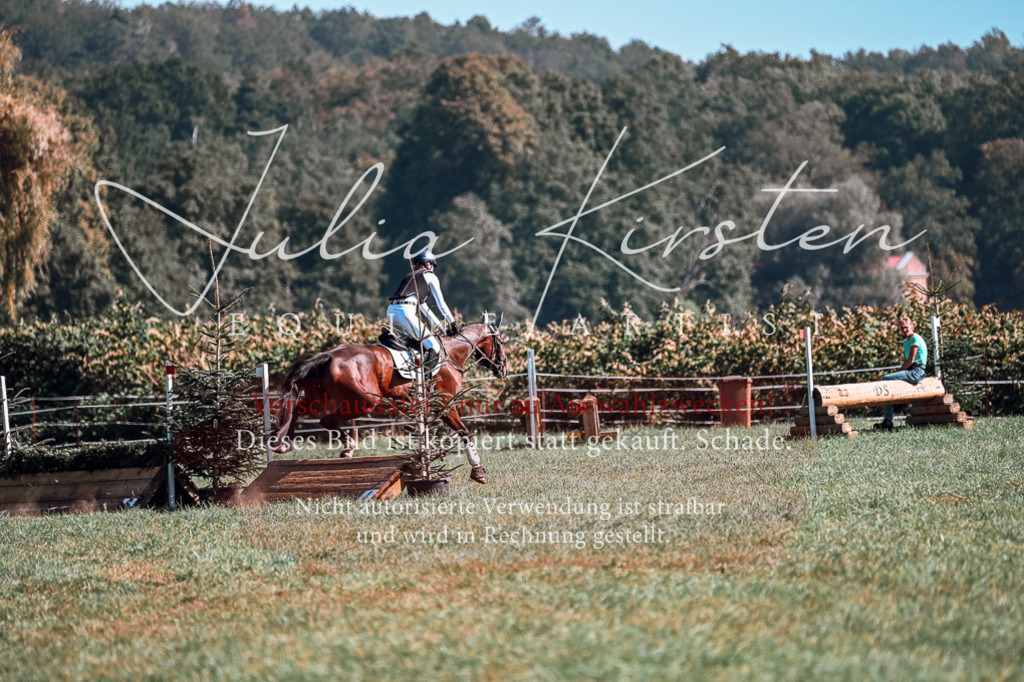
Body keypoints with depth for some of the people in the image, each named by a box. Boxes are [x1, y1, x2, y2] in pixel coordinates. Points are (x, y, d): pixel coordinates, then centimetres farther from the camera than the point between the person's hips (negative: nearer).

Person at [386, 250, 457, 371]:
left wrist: (440, 327, 40)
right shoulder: (430, 276, 13)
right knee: (434, 347, -10)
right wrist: (452, 324, 25)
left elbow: (423, 307, 39)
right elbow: (441, 304, 13)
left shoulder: (408, 277, 35)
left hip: (391, 311, 8)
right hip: (405, 311, -8)